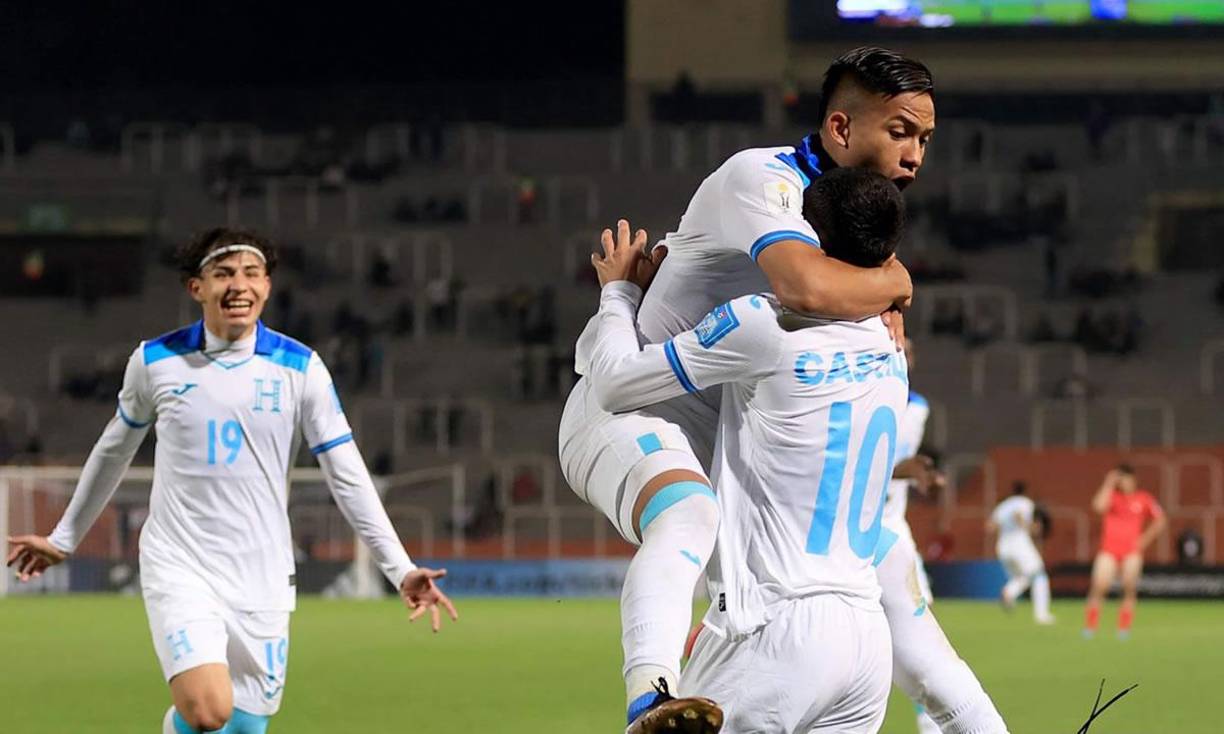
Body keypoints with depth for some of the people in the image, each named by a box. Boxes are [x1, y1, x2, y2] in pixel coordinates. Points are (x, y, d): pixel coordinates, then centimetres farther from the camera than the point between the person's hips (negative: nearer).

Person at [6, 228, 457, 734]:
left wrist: (400, 570, -5)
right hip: (179, 567, -2)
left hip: (261, 579, 2)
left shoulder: (300, 367, -1)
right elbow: (114, 451, 17)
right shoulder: (155, 361, 0)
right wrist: (64, 539, 25)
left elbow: (347, 476, 2)